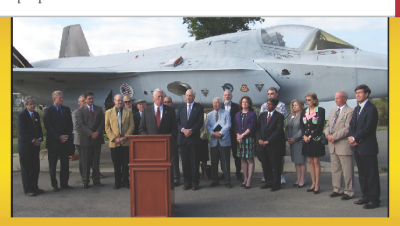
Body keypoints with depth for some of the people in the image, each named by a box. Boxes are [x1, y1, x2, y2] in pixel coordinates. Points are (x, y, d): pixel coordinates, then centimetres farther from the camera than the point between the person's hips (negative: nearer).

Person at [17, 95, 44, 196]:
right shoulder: (21, 115, -8)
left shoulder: (36, 114, 13)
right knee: (26, 169, 1)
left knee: (36, 168, 8)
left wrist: (40, 139, -1)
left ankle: (34, 187, 19)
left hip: (35, 146, 6)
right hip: (25, 146, -6)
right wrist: (33, 140, -15)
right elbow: (22, 131, -14)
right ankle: (28, 190, 8)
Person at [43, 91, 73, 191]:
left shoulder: (66, 109, 11)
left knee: (65, 164, 6)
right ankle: (54, 184, 12)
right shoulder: (48, 110, -2)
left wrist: (67, 136, -6)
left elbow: (70, 124, 9)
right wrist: (59, 137, -14)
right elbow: (48, 126, -9)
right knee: (52, 164, 4)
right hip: (53, 142, -4)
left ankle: (64, 183, 14)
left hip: (65, 141, 4)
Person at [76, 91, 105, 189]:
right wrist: (91, 133, -14)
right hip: (86, 139, -3)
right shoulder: (80, 110, 2)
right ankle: (85, 181, 10)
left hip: (97, 138, 3)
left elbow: (102, 122, 7)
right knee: (86, 161, 1)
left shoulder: (99, 109, 13)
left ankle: (96, 180, 16)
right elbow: (81, 124, -6)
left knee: (96, 161, 8)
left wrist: (97, 132, -8)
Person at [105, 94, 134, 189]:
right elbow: (107, 127, 4)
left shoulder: (128, 111, 9)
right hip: (114, 142, 0)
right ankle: (117, 182, 14)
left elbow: (132, 125, 3)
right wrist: (114, 138, -8)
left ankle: (126, 181, 13)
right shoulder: (109, 112, 10)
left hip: (126, 142, 0)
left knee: (126, 163, 3)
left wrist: (125, 137, -8)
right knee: (116, 164, 4)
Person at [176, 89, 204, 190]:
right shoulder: (180, 107, 15)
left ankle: (195, 182, 8)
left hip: (194, 138, -3)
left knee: (194, 161, 0)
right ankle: (187, 181, 13)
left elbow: (200, 121, -4)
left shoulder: (199, 107, 6)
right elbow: (177, 121, 7)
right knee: (185, 161, 5)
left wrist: (191, 130, -15)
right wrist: (183, 129, -11)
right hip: (182, 138, 3)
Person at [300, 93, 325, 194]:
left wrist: (310, 136, -14)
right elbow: (302, 125, 9)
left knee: (316, 161, -1)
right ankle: (313, 183, 16)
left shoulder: (320, 110, -5)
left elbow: (320, 126, -11)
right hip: (306, 139, 5)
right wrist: (304, 136, -7)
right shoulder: (304, 111, 11)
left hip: (316, 139, -5)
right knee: (310, 161, 8)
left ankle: (317, 184, 6)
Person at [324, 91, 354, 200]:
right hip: (333, 145, 8)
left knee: (347, 170, 0)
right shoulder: (333, 111, 17)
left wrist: (334, 137, -17)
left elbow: (347, 129, -17)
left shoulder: (350, 111, -10)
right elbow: (327, 125, 16)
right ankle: (337, 189, 23)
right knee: (335, 169, 13)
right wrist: (328, 135, -4)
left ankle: (349, 191, 10)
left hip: (344, 145, -8)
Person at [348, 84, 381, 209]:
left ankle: (374, 200, 6)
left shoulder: (371, 108, -12)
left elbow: (368, 128, -18)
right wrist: (351, 137, -4)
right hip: (357, 147, 9)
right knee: (362, 174, 14)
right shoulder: (357, 109, 17)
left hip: (368, 147, -9)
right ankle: (366, 197, 24)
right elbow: (352, 125, 14)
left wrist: (355, 138, -12)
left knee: (371, 174, -1)